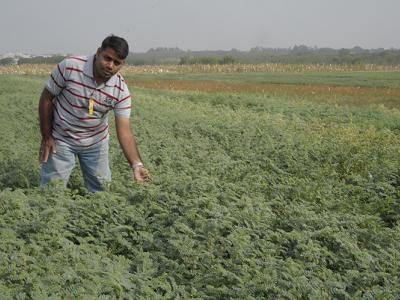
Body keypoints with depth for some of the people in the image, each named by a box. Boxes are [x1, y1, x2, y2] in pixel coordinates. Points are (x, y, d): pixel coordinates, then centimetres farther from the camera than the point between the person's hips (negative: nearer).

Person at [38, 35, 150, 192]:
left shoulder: (121, 90, -17)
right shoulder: (70, 67, -23)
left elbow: (124, 131, -20)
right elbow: (46, 98, -10)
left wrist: (137, 164, -34)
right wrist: (46, 137, -7)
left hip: (96, 143, 2)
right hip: (61, 140, -2)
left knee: (101, 190, 7)